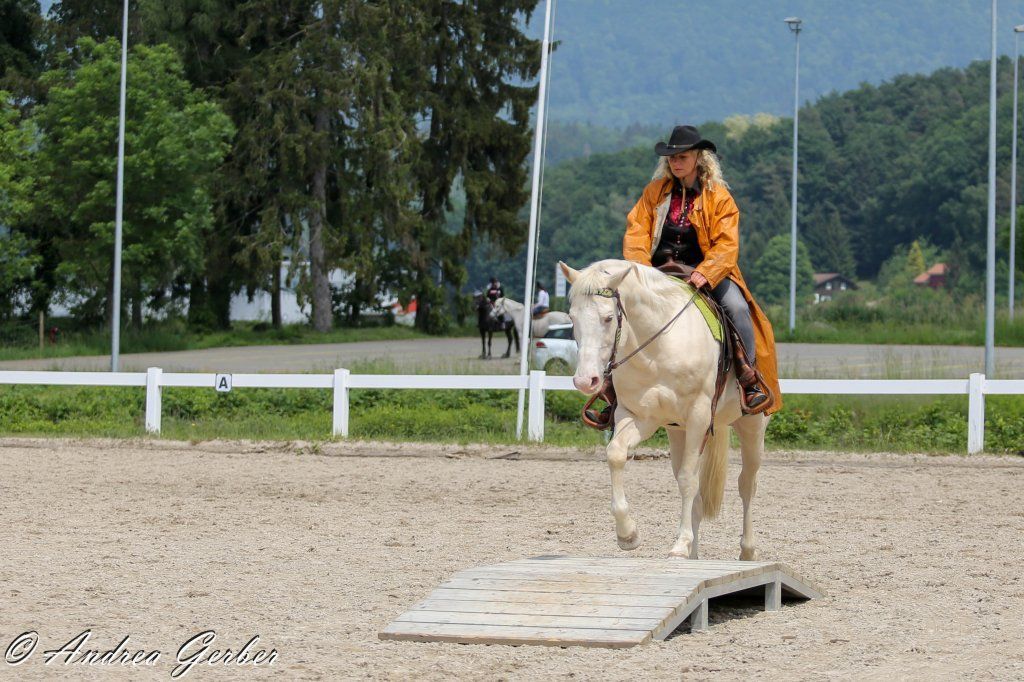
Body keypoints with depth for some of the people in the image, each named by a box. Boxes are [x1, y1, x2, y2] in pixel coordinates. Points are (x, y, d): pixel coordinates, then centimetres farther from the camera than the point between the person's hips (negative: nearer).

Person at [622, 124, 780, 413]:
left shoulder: (719, 196, -1)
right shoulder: (655, 191, 7)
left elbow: (727, 245, -9)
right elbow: (636, 231, 2)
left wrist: (704, 273, -26)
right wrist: (640, 269, -16)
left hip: (707, 272, -2)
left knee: (737, 308, -27)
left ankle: (750, 381, -17)